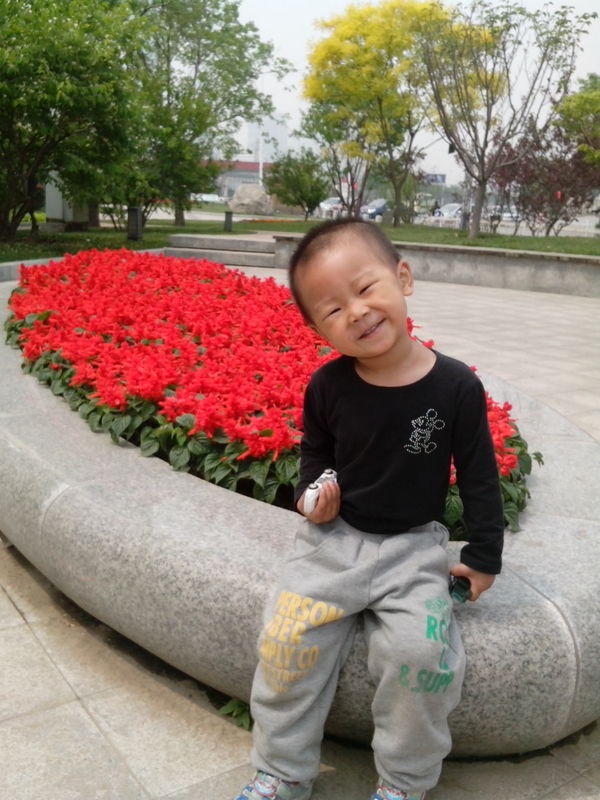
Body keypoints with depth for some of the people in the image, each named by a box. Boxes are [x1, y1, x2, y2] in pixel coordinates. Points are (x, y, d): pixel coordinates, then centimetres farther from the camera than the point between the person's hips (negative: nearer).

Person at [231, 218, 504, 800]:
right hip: (333, 537, 2)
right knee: (286, 640, -12)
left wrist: (484, 555, 3)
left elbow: (478, 475, -1)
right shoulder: (327, 387, -8)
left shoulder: (456, 387, -13)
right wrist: (311, 492, -6)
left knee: (418, 650, -22)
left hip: (414, 545, -1)